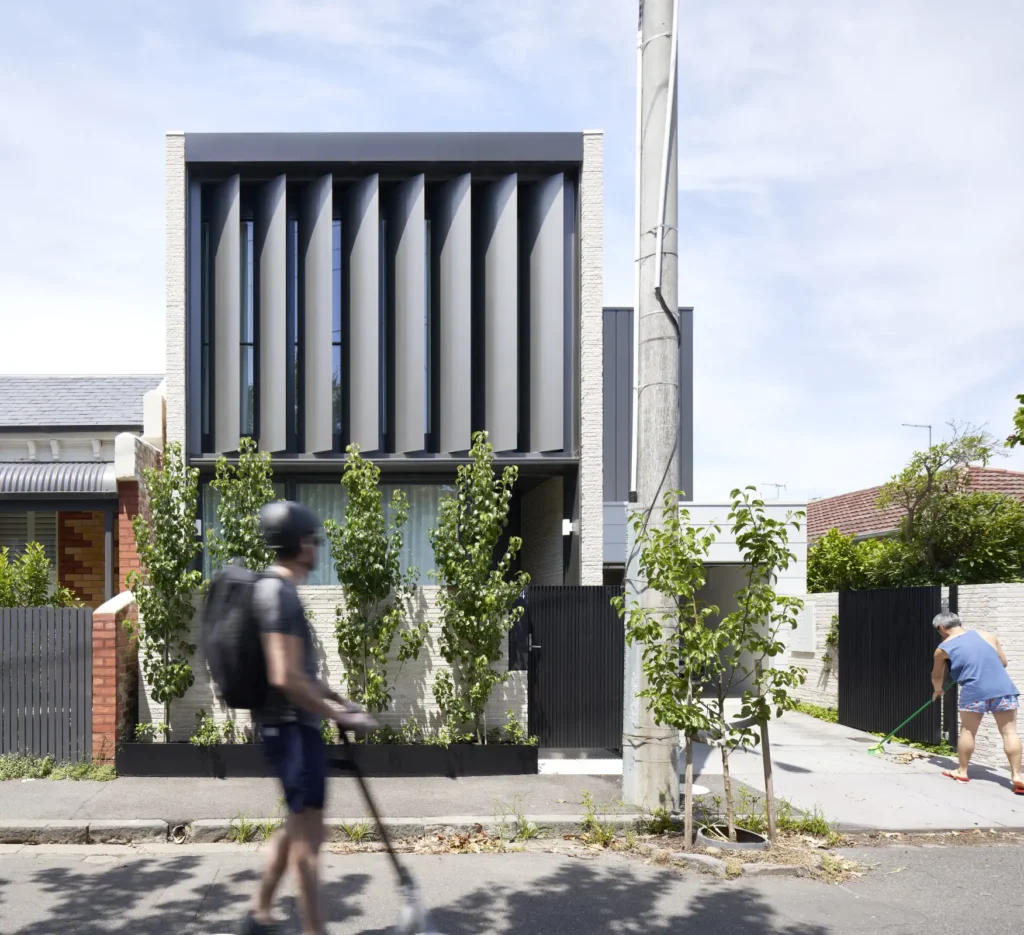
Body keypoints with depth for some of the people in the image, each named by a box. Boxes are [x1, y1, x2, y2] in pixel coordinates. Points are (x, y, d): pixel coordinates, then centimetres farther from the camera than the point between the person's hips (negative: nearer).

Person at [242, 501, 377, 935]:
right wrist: (339, 716, -18)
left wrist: (334, 698, 20)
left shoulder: (274, 588, 12)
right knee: (307, 835, -2)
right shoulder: (280, 593, -20)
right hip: (292, 725, -10)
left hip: (288, 723, 10)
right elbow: (286, 678, -26)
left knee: (298, 824, 21)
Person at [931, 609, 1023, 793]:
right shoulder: (987, 636, 15)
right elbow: (1003, 662, 21)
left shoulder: (943, 648, 9)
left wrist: (938, 690, 44)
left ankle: (962, 772, 22)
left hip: (974, 692, -2)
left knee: (967, 731, 13)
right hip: (1003, 688, 2)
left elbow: (937, 676, 24)